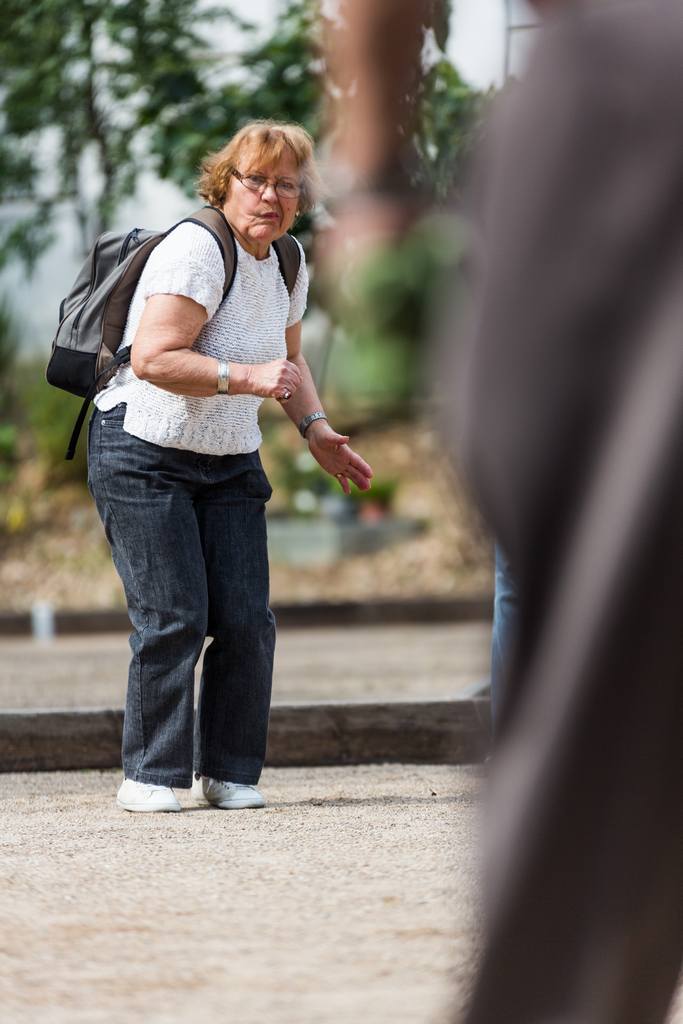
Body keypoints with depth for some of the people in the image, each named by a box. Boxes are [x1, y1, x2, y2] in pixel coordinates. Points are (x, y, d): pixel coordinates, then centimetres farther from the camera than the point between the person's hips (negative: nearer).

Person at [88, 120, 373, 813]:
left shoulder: (286, 263, 8)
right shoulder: (196, 251, -19)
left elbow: (287, 359, 25)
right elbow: (152, 360, -27)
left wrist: (316, 430, 10)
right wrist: (248, 378, -30)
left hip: (229, 464, 7)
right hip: (143, 455, -7)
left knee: (246, 620, -4)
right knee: (172, 620, -13)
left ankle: (229, 773, 6)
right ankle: (151, 776, -3)